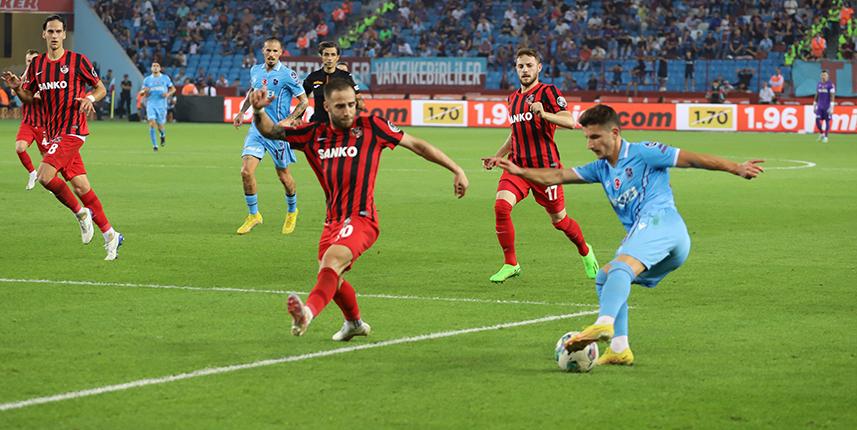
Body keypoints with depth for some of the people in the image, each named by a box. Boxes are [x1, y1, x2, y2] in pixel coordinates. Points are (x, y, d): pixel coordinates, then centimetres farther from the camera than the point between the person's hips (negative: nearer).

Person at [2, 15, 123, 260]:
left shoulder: (78, 61, -4)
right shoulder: (37, 64, 11)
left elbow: (101, 88, 2)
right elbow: (28, 97, 17)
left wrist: (90, 98, -19)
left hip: (72, 130, -6)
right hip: (53, 132, 6)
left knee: (45, 176, -20)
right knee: (80, 185, 3)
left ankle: (80, 212, 1)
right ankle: (109, 235, 11)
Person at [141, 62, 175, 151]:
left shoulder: (165, 78, 6)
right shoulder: (147, 80, 7)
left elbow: (173, 89, 12)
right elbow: (145, 95, 11)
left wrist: (168, 94, -9)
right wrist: (146, 92, -13)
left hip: (161, 104, 0)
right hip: (151, 104, 0)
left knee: (160, 126, 1)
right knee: (152, 123, -18)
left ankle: (163, 135, 38)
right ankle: (154, 145, -10)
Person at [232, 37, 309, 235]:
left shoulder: (287, 75, -11)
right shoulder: (255, 71, 5)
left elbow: (304, 101, -7)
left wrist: (288, 120, -17)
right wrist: (242, 112, 16)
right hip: (257, 128, 4)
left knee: (283, 175, 8)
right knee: (246, 171, -9)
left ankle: (292, 211, 34)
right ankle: (253, 215, 7)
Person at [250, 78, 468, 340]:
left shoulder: (370, 127, 0)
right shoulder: (315, 135, 10)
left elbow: (416, 145, 7)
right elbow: (271, 131, 12)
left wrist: (456, 170, 6)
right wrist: (259, 111, -11)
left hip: (361, 218, -6)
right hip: (333, 220, 6)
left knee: (332, 260, -31)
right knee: (330, 279, 17)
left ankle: (309, 313, -54)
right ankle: (354, 323, 45)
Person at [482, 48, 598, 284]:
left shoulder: (547, 92, -5)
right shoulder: (513, 98, 17)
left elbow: (569, 120, -18)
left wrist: (544, 113, -33)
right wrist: (496, 157, 24)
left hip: (545, 166, -5)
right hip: (517, 165, 5)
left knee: (559, 219, 6)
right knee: (501, 206, -20)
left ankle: (585, 252, 36)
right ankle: (510, 264, -10)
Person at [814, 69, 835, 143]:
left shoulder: (831, 85, -9)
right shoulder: (819, 84, 9)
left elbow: (832, 97, -13)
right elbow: (816, 96, 15)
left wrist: (831, 107, -19)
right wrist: (814, 106, 14)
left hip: (827, 106, -5)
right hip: (820, 106, 5)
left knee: (827, 121, 0)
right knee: (817, 120, -3)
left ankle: (825, 137, 8)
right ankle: (821, 134, 17)